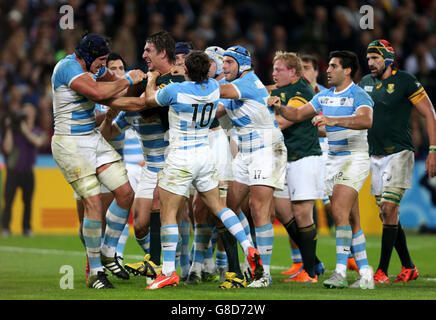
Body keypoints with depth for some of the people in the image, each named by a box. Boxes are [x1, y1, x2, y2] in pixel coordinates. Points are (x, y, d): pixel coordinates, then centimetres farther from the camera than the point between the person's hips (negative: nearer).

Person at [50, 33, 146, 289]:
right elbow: (97, 92, -33)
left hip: (94, 138, 9)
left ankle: (108, 253, 19)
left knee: (126, 193, 3)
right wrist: (128, 80, -19)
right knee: (94, 203, -13)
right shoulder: (68, 68, -20)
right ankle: (95, 272, -3)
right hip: (70, 144, -9)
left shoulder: (93, 67, 7)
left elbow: (114, 82, 25)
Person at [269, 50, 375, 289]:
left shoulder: (358, 95, -11)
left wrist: (334, 120, -40)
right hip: (333, 160, 8)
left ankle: (340, 271, -20)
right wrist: (280, 108, -2)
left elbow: (366, 120, -30)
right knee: (351, 219, 7)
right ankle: (365, 275, 9)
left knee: (339, 211, -20)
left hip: (354, 159, -8)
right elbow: (298, 114, 18)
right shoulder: (324, 97, 14)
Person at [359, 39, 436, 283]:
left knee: (388, 208, -16)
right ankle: (408, 268, 19)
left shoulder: (405, 81, -7)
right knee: (387, 214, 7)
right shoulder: (366, 83, 11)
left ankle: (382, 272, -16)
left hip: (399, 153, -6)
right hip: (376, 157, 7)